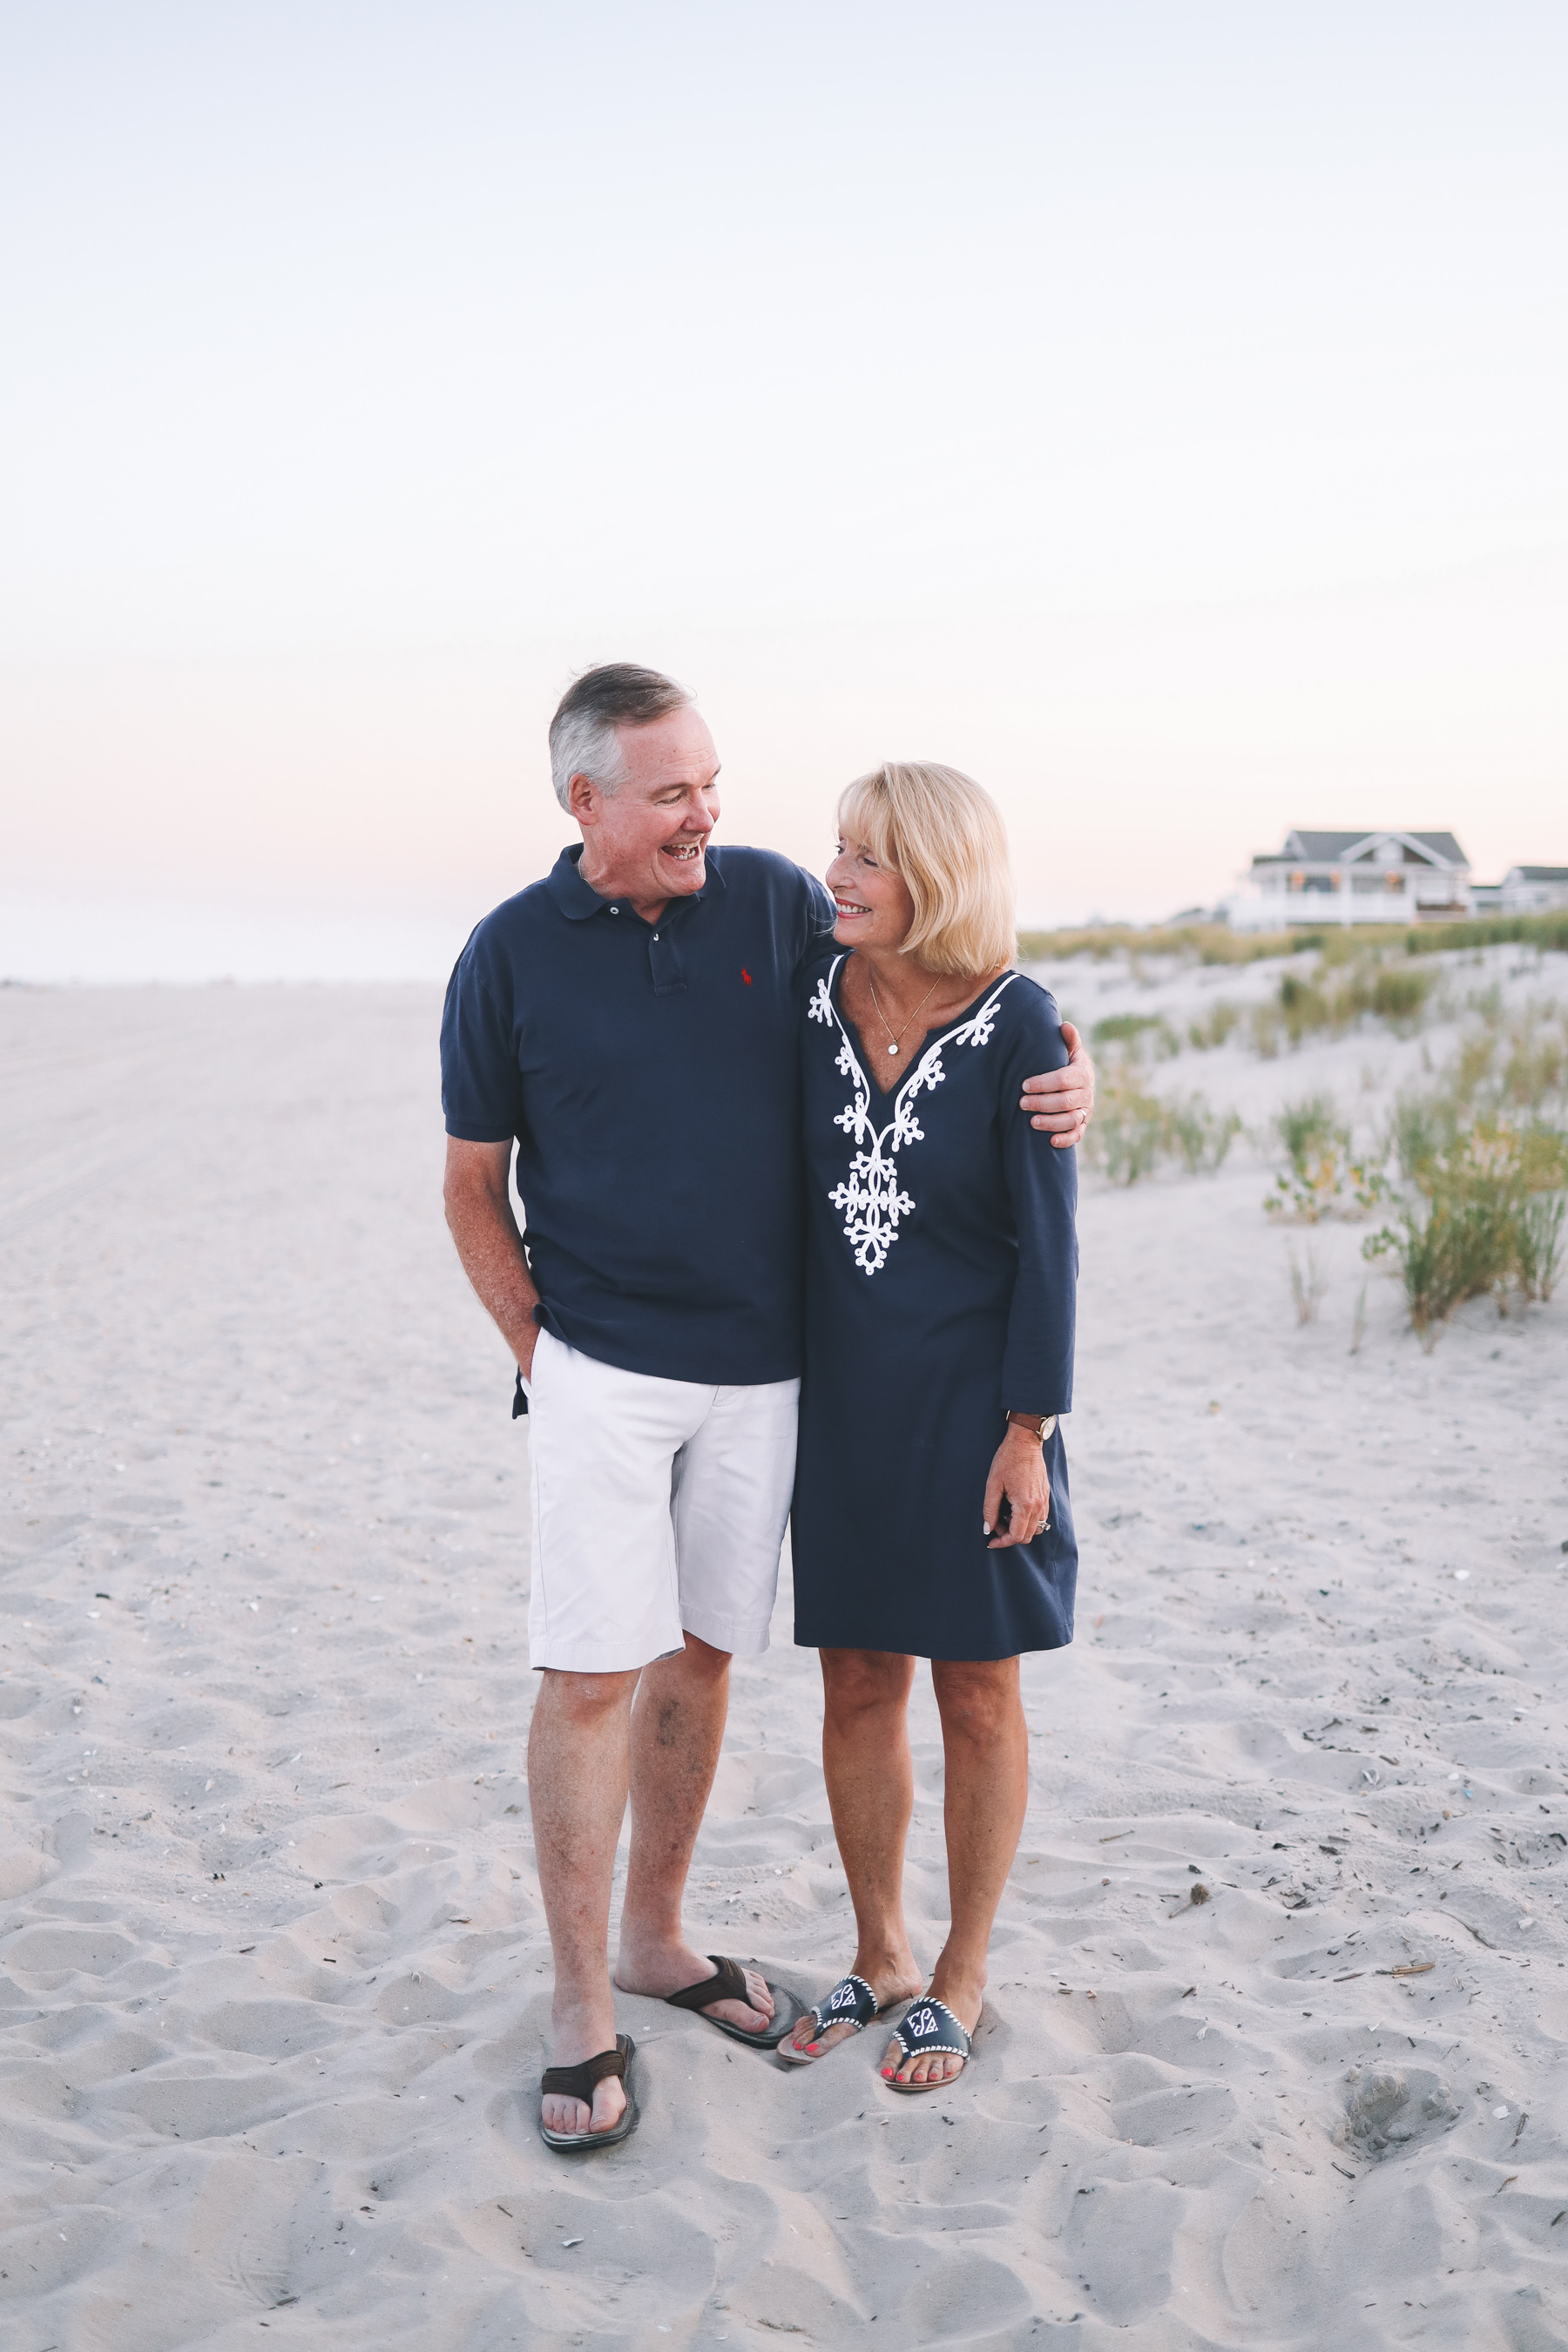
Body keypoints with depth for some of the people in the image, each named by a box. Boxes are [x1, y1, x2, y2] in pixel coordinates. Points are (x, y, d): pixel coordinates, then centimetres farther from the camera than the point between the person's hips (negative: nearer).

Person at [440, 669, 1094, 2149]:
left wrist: (1058, 1079, -6)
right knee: (593, 1671, -6)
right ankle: (581, 2008, 7)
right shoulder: (511, 956, -4)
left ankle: (654, 1935, 29)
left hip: (761, 1365, 3)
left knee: (700, 1657, 12)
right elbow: (473, 1187, 4)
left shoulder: (776, 901, 2)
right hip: (599, 1364, -3)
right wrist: (536, 1353, -2)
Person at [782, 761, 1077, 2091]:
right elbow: (777, 1194, 7)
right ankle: (880, 1960, 29)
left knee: (975, 1695, 8)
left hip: (971, 1394, -4)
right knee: (857, 1686, 12)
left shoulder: (1018, 1025, -13)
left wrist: (1028, 1431, -11)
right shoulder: (811, 1001, -2)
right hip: (841, 1394, 4)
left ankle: (961, 1980, 25)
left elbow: (1046, 1238, -10)